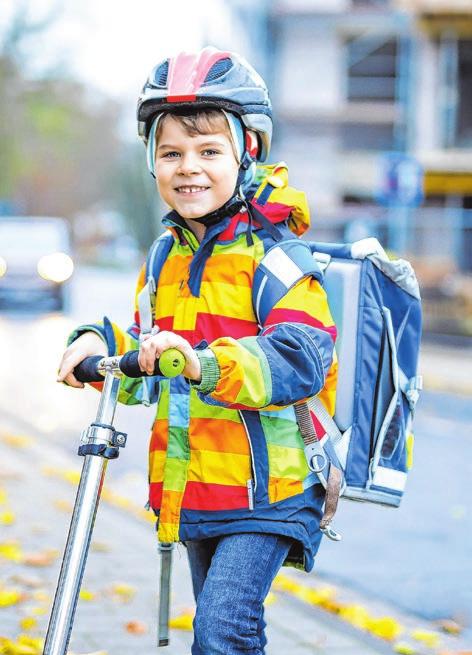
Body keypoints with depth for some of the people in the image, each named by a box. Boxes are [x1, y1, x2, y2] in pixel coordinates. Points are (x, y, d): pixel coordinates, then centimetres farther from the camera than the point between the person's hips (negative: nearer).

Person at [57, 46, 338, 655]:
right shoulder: (166, 259, 11)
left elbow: (301, 360, -26)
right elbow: (147, 362, 15)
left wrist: (206, 362, -41)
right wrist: (102, 344, -7)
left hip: (266, 487, -8)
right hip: (190, 489, 8)